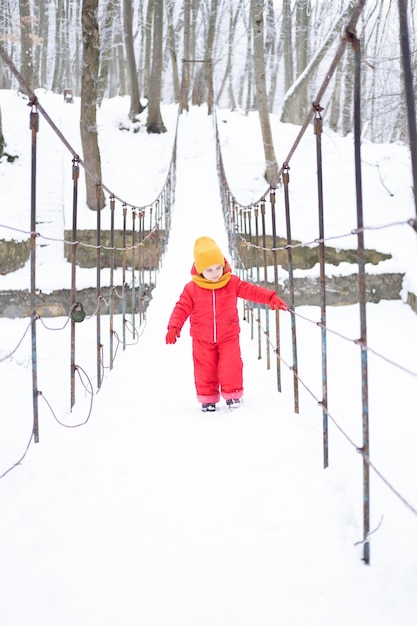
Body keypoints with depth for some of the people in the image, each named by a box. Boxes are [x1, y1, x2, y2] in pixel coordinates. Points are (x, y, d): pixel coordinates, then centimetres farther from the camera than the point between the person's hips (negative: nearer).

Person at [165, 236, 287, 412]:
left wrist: (271, 298, -20)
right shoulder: (192, 288, -10)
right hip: (202, 339, 0)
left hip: (228, 337, 0)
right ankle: (207, 398, 19)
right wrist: (174, 327, -22)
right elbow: (182, 308, -10)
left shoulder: (232, 283, -7)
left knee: (231, 366, -3)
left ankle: (232, 394, 16)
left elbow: (252, 290, -8)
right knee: (205, 369, 5)